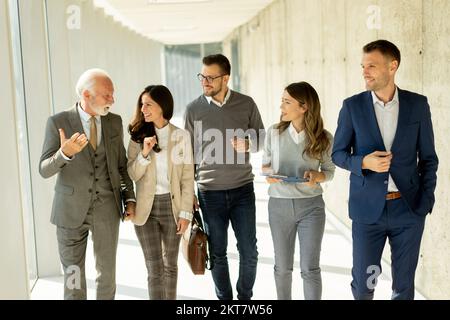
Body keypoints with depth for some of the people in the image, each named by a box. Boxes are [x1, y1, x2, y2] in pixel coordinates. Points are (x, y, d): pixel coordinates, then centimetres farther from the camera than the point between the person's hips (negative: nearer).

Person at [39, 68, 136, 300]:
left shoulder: (115, 122, 2)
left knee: (107, 272, 10)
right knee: (73, 276, 8)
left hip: (107, 209, 3)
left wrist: (129, 198, 3)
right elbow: (45, 170, -11)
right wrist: (65, 153, -31)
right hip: (71, 210, -2)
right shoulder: (58, 122, -9)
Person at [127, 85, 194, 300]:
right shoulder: (138, 136, 0)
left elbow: (187, 178, -1)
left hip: (172, 206, 0)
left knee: (170, 265, 14)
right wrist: (144, 153, -19)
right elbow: (132, 175, -3)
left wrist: (185, 212, -5)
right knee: (155, 268, 0)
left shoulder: (181, 136, -3)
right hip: (146, 208, 0)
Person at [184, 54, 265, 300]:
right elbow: (188, 153, 4)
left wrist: (247, 145, -15)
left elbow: (261, 138, 8)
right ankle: (224, 298, 27)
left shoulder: (246, 104, -1)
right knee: (217, 254, 9)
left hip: (242, 190, 1)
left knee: (249, 251, 6)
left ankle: (245, 296, 29)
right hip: (209, 192, 0)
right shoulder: (193, 109, -2)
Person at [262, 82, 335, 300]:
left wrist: (316, 177, -18)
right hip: (279, 205, 2)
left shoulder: (324, 138, -8)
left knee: (310, 268, 0)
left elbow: (329, 171, 4)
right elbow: (265, 164, 8)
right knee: (282, 266, 13)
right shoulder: (274, 133, -4)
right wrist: (269, 173, -14)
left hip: (311, 206, -2)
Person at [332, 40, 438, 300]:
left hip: (408, 207, 1)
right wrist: (363, 162, -17)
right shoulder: (353, 106, -2)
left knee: (404, 284, 9)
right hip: (368, 208, 0)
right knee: (363, 282, 5)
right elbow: (339, 154, 3)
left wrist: (426, 201, -3)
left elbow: (428, 157, 5)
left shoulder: (418, 104, 0)